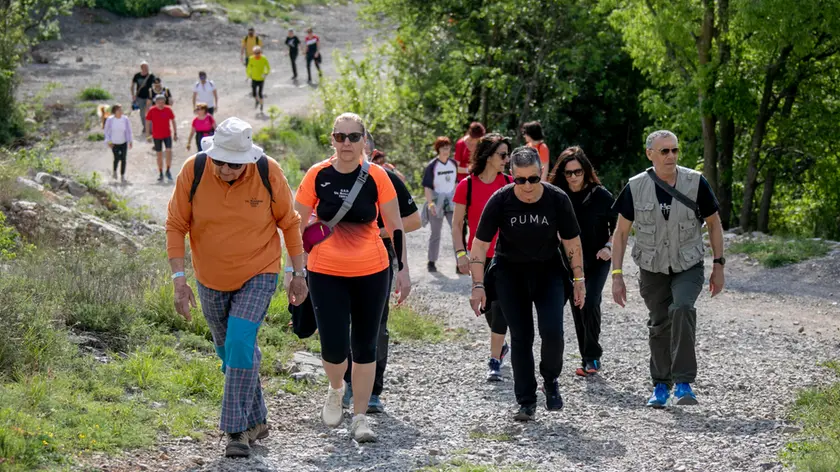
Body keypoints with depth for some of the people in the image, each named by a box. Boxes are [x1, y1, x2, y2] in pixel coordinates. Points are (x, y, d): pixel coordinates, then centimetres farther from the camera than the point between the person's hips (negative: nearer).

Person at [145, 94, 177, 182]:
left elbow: (173, 121, 7)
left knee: (169, 151, -16)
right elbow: (148, 123, 2)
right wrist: (148, 135, -1)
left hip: (167, 134, 0)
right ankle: (160, 174, 17)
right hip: (156, 135, 0)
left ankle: (168, 171, -1)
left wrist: (175, 133, 6)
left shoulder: (168, 110, -2)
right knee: (159, 154, 7)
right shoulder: (152, 111, -5)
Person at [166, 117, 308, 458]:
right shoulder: (193, 171, -18)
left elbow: (289, 222, -4)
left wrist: (298, 273, 0)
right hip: (211, 279, 3)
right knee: (229, 351, 15)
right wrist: (179, 279, -17)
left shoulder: (268, 173, -19)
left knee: (240, 345, -19)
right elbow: (176, 226, -10)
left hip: (258, 275, -3)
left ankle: (237, 430, -11)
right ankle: (256, 421, 34)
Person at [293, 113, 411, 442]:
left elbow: (395, 227, 2)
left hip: (371, 273, 1)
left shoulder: (376, 177, -5)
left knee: (365, 347, 7)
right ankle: (336, 390, 25)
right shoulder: (317, 175, -4)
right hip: (326, 273, 0)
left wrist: (403, 269, 1)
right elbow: (298, 225, 3)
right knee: (334, 347, -8)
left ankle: (359, 418, 19)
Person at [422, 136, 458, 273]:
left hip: (451, 202, 3)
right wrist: (430, 203, -23)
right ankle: (431, 262, 20)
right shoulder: (432, 166, -10)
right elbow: (427, 186, -13)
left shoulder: (453, 164, 4)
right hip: (436, 203, -3)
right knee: (435, 234, 7)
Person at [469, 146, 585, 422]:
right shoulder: (500, 201, -18)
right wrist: (478, 286, -16)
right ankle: (526, 401, 6)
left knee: (552, 332, -14)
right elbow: (479, 244, -12)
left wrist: (579, 279, -2)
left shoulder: (557, 199, -16)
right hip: (510, 273, 0)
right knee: (521, 337, -4)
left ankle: (551, 380, 15)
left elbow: (572, 241, -3)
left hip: (548, 271, 0)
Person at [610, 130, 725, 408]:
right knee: (659, 325, 7)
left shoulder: (695, 183, -8)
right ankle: (661, 385, 27)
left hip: (688, 267, -2)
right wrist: (617, 275, -4)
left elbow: (714, 224, 4)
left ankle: (683, 384, -24)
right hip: (652, 269, 2)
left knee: (682, 309, -26)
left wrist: (718, 265, 3)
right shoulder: (636, 188, -8)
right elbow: (621, 233, 0)